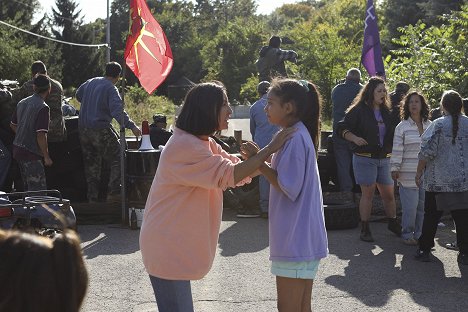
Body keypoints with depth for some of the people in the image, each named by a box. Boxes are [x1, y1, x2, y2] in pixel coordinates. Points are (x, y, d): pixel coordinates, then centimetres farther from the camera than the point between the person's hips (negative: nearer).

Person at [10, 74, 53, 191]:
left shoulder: (22, 103, 9)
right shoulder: (42, 108, -17)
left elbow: (13, 125, 20)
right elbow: (41, 135, -21)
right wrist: (46, 157, -14)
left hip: (17, 149, 9)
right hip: (31, 153, -9)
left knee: (28, 188, 17)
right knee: (38, 189, -6)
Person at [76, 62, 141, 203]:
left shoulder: (91, 82, 10)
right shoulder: (111, 89, -12)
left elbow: (78, 95, 29)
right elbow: (118, 111, -25)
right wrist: (132, 127, -29)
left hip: (83, 128, 8)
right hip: (100, 130, -8)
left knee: (91, 163, 15)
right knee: (117, 159, 0)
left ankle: (92, 197, 16)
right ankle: (113, 193, -9)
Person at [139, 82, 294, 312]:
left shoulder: (204, 144, 12)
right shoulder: (185, 146, -22)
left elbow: (238, 169, 11)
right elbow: (229, 175, -27)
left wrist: (262, 159, -5)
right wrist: (269, 149, -22)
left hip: (177, 244, 10)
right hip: (168, 247, -10)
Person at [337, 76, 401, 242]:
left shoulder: (386, 111, 12)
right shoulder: (359, 110, -5)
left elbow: (391, 134, 21)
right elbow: (342, 128, -8)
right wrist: (355, 138, -23)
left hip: (384, 159, 5)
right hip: (365, 158, -5)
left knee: (389, 193, 9)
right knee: (368, 193, -2)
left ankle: (393, 223, 26)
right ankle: (365, 229, 7)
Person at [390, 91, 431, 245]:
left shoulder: (430, 126, 10)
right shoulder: (402, 127, -1)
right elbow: (397, 149, -4)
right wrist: (395, 168, -8)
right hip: (408, 174, -4)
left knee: (424, 205, 5)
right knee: (410, 206, -4)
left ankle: (420, 234, 17)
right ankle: (407, 234, 9)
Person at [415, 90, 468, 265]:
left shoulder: (438, 125, -10)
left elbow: (426, 152, -12)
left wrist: (419, 173, 0)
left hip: (439, 182, -2)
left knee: (431, 216, 8)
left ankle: (424, 250, 12)